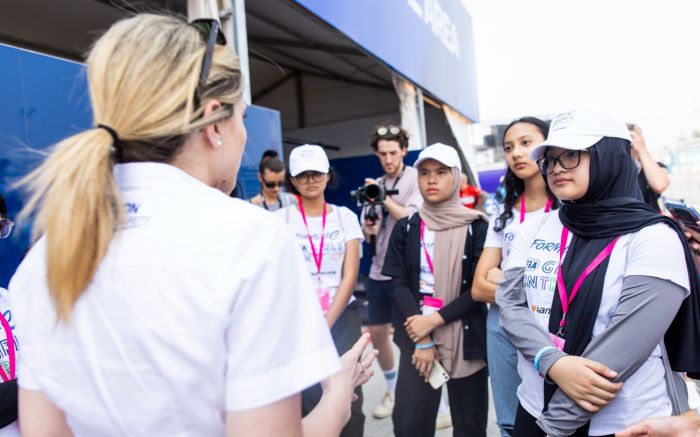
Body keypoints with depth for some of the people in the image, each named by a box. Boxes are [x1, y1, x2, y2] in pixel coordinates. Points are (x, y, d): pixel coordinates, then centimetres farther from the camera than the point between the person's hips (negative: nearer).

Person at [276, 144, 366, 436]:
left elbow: (350, 276, -1)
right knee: (307, 400, -1)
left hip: (343, 317, 1)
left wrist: (326, 324, -9)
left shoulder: (344, 217, 4)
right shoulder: (280, 220, 0)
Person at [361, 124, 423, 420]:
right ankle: (393, 389, 34)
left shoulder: (416, 179, -5)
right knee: (376, 332, 13)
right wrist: (368, 229, -7)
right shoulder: (376, 184, 11)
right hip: (378, 271, 6)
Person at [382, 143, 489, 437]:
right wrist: (423, 340, -10)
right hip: (416, 335, 1)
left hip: (466, 337, -1)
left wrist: (434, 320, -15)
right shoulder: (405, 228, 4)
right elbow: (399, 284, -2)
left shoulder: (476, 227, -2)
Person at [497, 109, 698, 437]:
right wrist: (553, 363, -21)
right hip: (535, 408, 4)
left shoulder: (654, 239, -12)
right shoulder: (534, 230, 1)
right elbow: (509, 303, -4)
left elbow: (625, 344, -19)